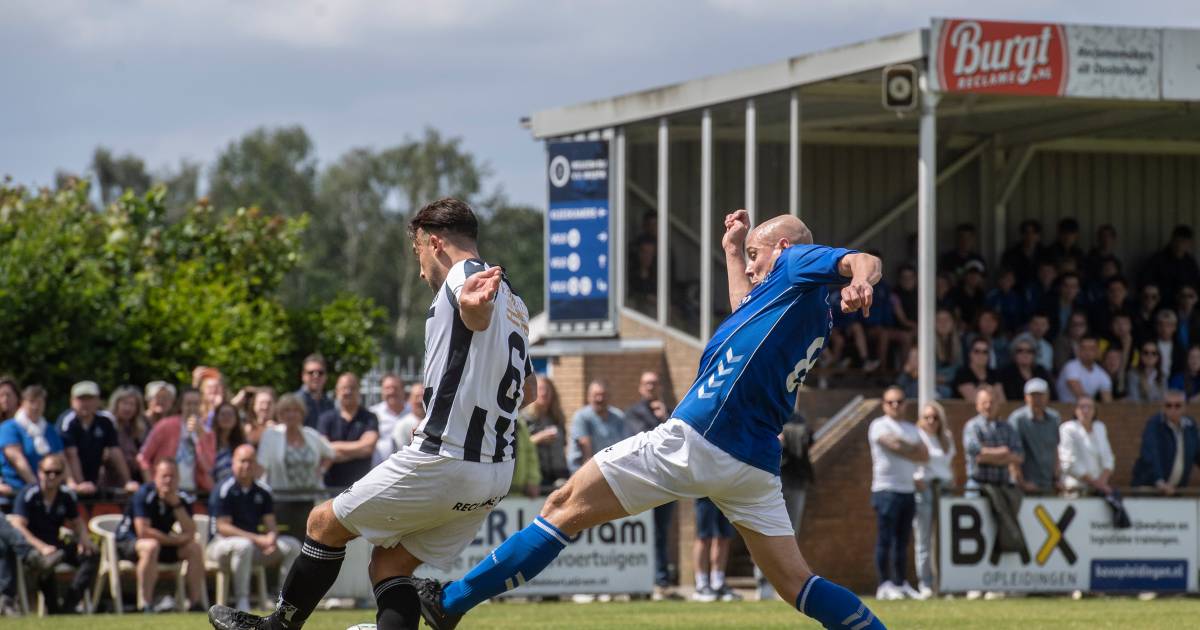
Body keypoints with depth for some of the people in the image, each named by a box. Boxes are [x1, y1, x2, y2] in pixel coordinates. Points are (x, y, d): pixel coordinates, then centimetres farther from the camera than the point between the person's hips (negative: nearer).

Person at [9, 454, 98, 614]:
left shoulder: (67, 496, 7)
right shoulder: (28, 494, -11)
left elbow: (77, 523, 20)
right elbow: (17, 526, -20)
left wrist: (84, 539, -4)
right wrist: (42, 547, -32)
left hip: (56, 545, 7)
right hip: (31, 545, -7)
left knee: (91, 556, -14)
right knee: (45, 561, -40)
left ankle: (68, 606, -22)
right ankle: (53, 609, -29)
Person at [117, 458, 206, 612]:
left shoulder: (183, 498, -4)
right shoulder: (144, 495, -20)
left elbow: (190, 534, -13)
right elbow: (143, 531, -28)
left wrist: (176, 504, -22)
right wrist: (174, 540, -19)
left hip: (164, 543, 6)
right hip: (128, 541, -6)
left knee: (195, 548, -12)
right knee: (151, 546, -38)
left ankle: (196, 604, -10)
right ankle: (146, 605, -36)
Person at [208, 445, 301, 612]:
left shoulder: (263, 491, 9)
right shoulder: (225, 490, -10)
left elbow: (270, 523, 7)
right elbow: (222, 527, -16)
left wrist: (272, 538, -19)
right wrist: (257, 539, -21)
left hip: (256, 544, 6)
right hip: (222, 544, -6)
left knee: (293, 546, -9)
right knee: (243, 545, -40)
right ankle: (242, 601, -35)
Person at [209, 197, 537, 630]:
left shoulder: (463, 275, -9)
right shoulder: (515, 304, 19)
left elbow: (479, 313, -38)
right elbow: (528, 388, 34)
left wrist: (473, 304, -60)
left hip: (442, 461, -8)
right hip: (496, 474, 9)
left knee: (324, 524, 9)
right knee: (389, 564, 13)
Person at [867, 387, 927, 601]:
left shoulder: (911, 428, 19)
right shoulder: (880, 426, -2)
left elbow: (924, 455, 8)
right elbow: (895, 446, -18)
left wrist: (905, 447, -6)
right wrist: (914, 448, -1)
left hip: (908, 489, 7)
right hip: (887, 489, -7)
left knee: (903, 541, 9)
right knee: (885, 539, -8)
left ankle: (901, 584, 12)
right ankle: (884, 584, -8)